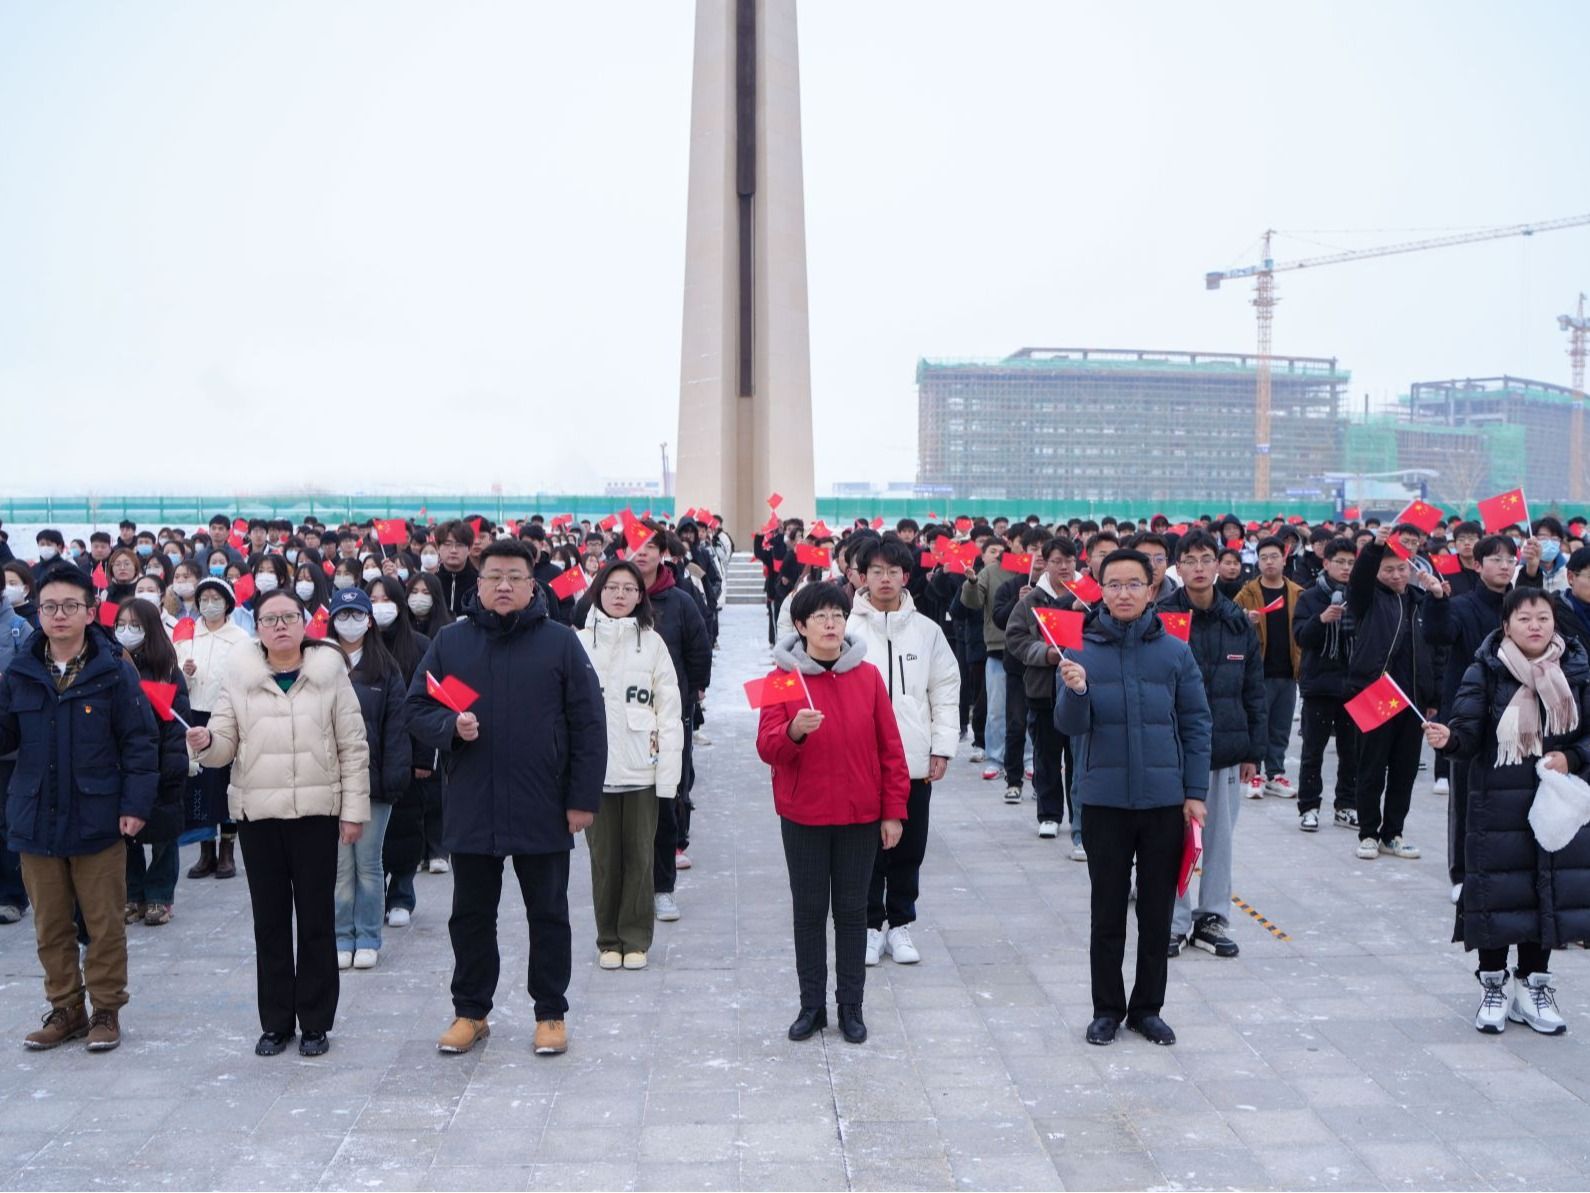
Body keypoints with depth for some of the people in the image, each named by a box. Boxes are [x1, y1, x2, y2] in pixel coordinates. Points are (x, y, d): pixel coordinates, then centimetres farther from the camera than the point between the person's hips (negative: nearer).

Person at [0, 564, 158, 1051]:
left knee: (104, 924, 5)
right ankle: (65, 1009, 26)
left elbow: (139, 743, -5)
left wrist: (136, 804, -11)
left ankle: (106, 1010, 20)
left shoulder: (115, 673, -6)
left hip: (98, 822, -3)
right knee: (50, 926, 12)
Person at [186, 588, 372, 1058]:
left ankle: (315, 1022, 16)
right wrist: (206, 742, -20)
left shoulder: (330, 671, 1)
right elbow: (226, 744, 3)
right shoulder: (239, 676, 5)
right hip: (257, 812, 2)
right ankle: (275, 1022, 20)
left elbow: (353, 747, 1)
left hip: (316, 811, -1)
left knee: (316, 920, 5)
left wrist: (354, 808, -4)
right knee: (269, 921, 9)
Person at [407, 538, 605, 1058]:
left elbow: (588, 724, -3)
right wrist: (450, 725, -14)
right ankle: (470, 1011, 29)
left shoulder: (560, 642, -2)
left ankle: (551, 1013, 24)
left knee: (548, 915, 10)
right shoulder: (450, 641, 4)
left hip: (543, 812, -2)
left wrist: (583, 799, -7)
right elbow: (417, 708, 8)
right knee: (471, 915, 13)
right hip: (470, 810, 2)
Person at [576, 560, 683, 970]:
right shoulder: (580, 642, 2)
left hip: (641, 769, 0)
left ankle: (635, 939, 18)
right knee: (603, 857, 7)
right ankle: (609, 939, 21)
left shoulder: (652, 643, 3)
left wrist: (668, 770, -6)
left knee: (640, 857, 6)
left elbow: (669, 710, 1)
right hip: (594, 768, 0)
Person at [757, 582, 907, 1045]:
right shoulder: (782, 677, -3)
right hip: (803, 816, -1)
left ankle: (851, 1006, 18)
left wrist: (893, 812, 0)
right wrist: (794, 731, -30)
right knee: (809, 910, 8)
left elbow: (890, 749, 2)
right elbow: (767, 747, -9)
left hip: (860, 816, 1)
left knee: (852, 910, 8)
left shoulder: (868, 676, 0)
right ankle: (811, 1005, 19)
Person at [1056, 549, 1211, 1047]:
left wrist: (1195, 793, -1)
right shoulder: (1082, 651, -3)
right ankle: (1107, 1009, 20)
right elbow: (1070, 725, -8)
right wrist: (1075, 691, -30)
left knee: (1157, 911, 10)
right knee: (1108, 911, 8)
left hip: (1164, 799, 1)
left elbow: (1196, 724, 3)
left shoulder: (1175, 652, -1)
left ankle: (1148, 1007, 23)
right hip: (1104, 799, -1)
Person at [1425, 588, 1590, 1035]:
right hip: (1498, 805, -3)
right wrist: (1448, 737, -33)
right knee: (1498, 893, 1)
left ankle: (1533, 987, 25)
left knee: (1550, 892, 8)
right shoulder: (1486, 672, -6)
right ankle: (1493, 987, 18)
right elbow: (1468, 737, -12)